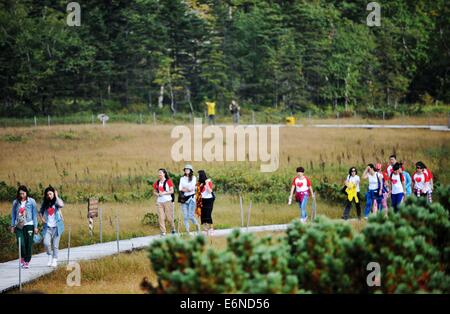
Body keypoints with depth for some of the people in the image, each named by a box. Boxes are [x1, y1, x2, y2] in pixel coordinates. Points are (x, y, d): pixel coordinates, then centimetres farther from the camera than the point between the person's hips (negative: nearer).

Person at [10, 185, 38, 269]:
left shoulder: (31, 202, 1)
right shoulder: (16, 202, 7)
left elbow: (35, 214, 3)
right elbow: (13, 214, 13)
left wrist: (35, 227, 0)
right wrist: (12, 226, 9)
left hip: (29, 225, -1)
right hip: (19, 226, 1)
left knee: (28, 244, -3)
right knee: (21, 243, -10)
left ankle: (27, 262, 9)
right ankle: (23, 257, 16)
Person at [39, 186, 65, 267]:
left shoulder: (56, 202, -2)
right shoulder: (45, 203, 8)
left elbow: (61, 205, -25)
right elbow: (40, 212, 21)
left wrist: (56, 196, -15)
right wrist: (42, 218, 2)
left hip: (56, 226, -2)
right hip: (47, 226, 2)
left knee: (55, 245, 2)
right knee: (46, 243, -14)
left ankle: (55, 260, 14)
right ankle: (50, 256, 11)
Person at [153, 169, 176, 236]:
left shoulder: (168, 181, -2)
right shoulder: (157, 183, 11)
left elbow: (172, 191, -6)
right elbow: (154, 192, 15)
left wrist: (163, 193, -15)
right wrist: (157, 194, -7)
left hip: (168, 201, -4)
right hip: (159, 202, 4)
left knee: (169, 217, 0)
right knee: (161, 217, -3)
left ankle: (173, 229, 26)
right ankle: (163, 232, 0)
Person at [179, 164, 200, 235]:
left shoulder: (193, 178, 4)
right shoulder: (182, 178, 13)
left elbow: (192, 187, -5)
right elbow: (180, 188, 3)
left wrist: (184, 189, 1)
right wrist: (188, 189, -8)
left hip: (191, 198, -3)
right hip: (184, 198, 3)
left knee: (191, 216, -10)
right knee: (185, 216, -3)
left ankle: (197, 225, 17)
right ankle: (187, 232, 1)